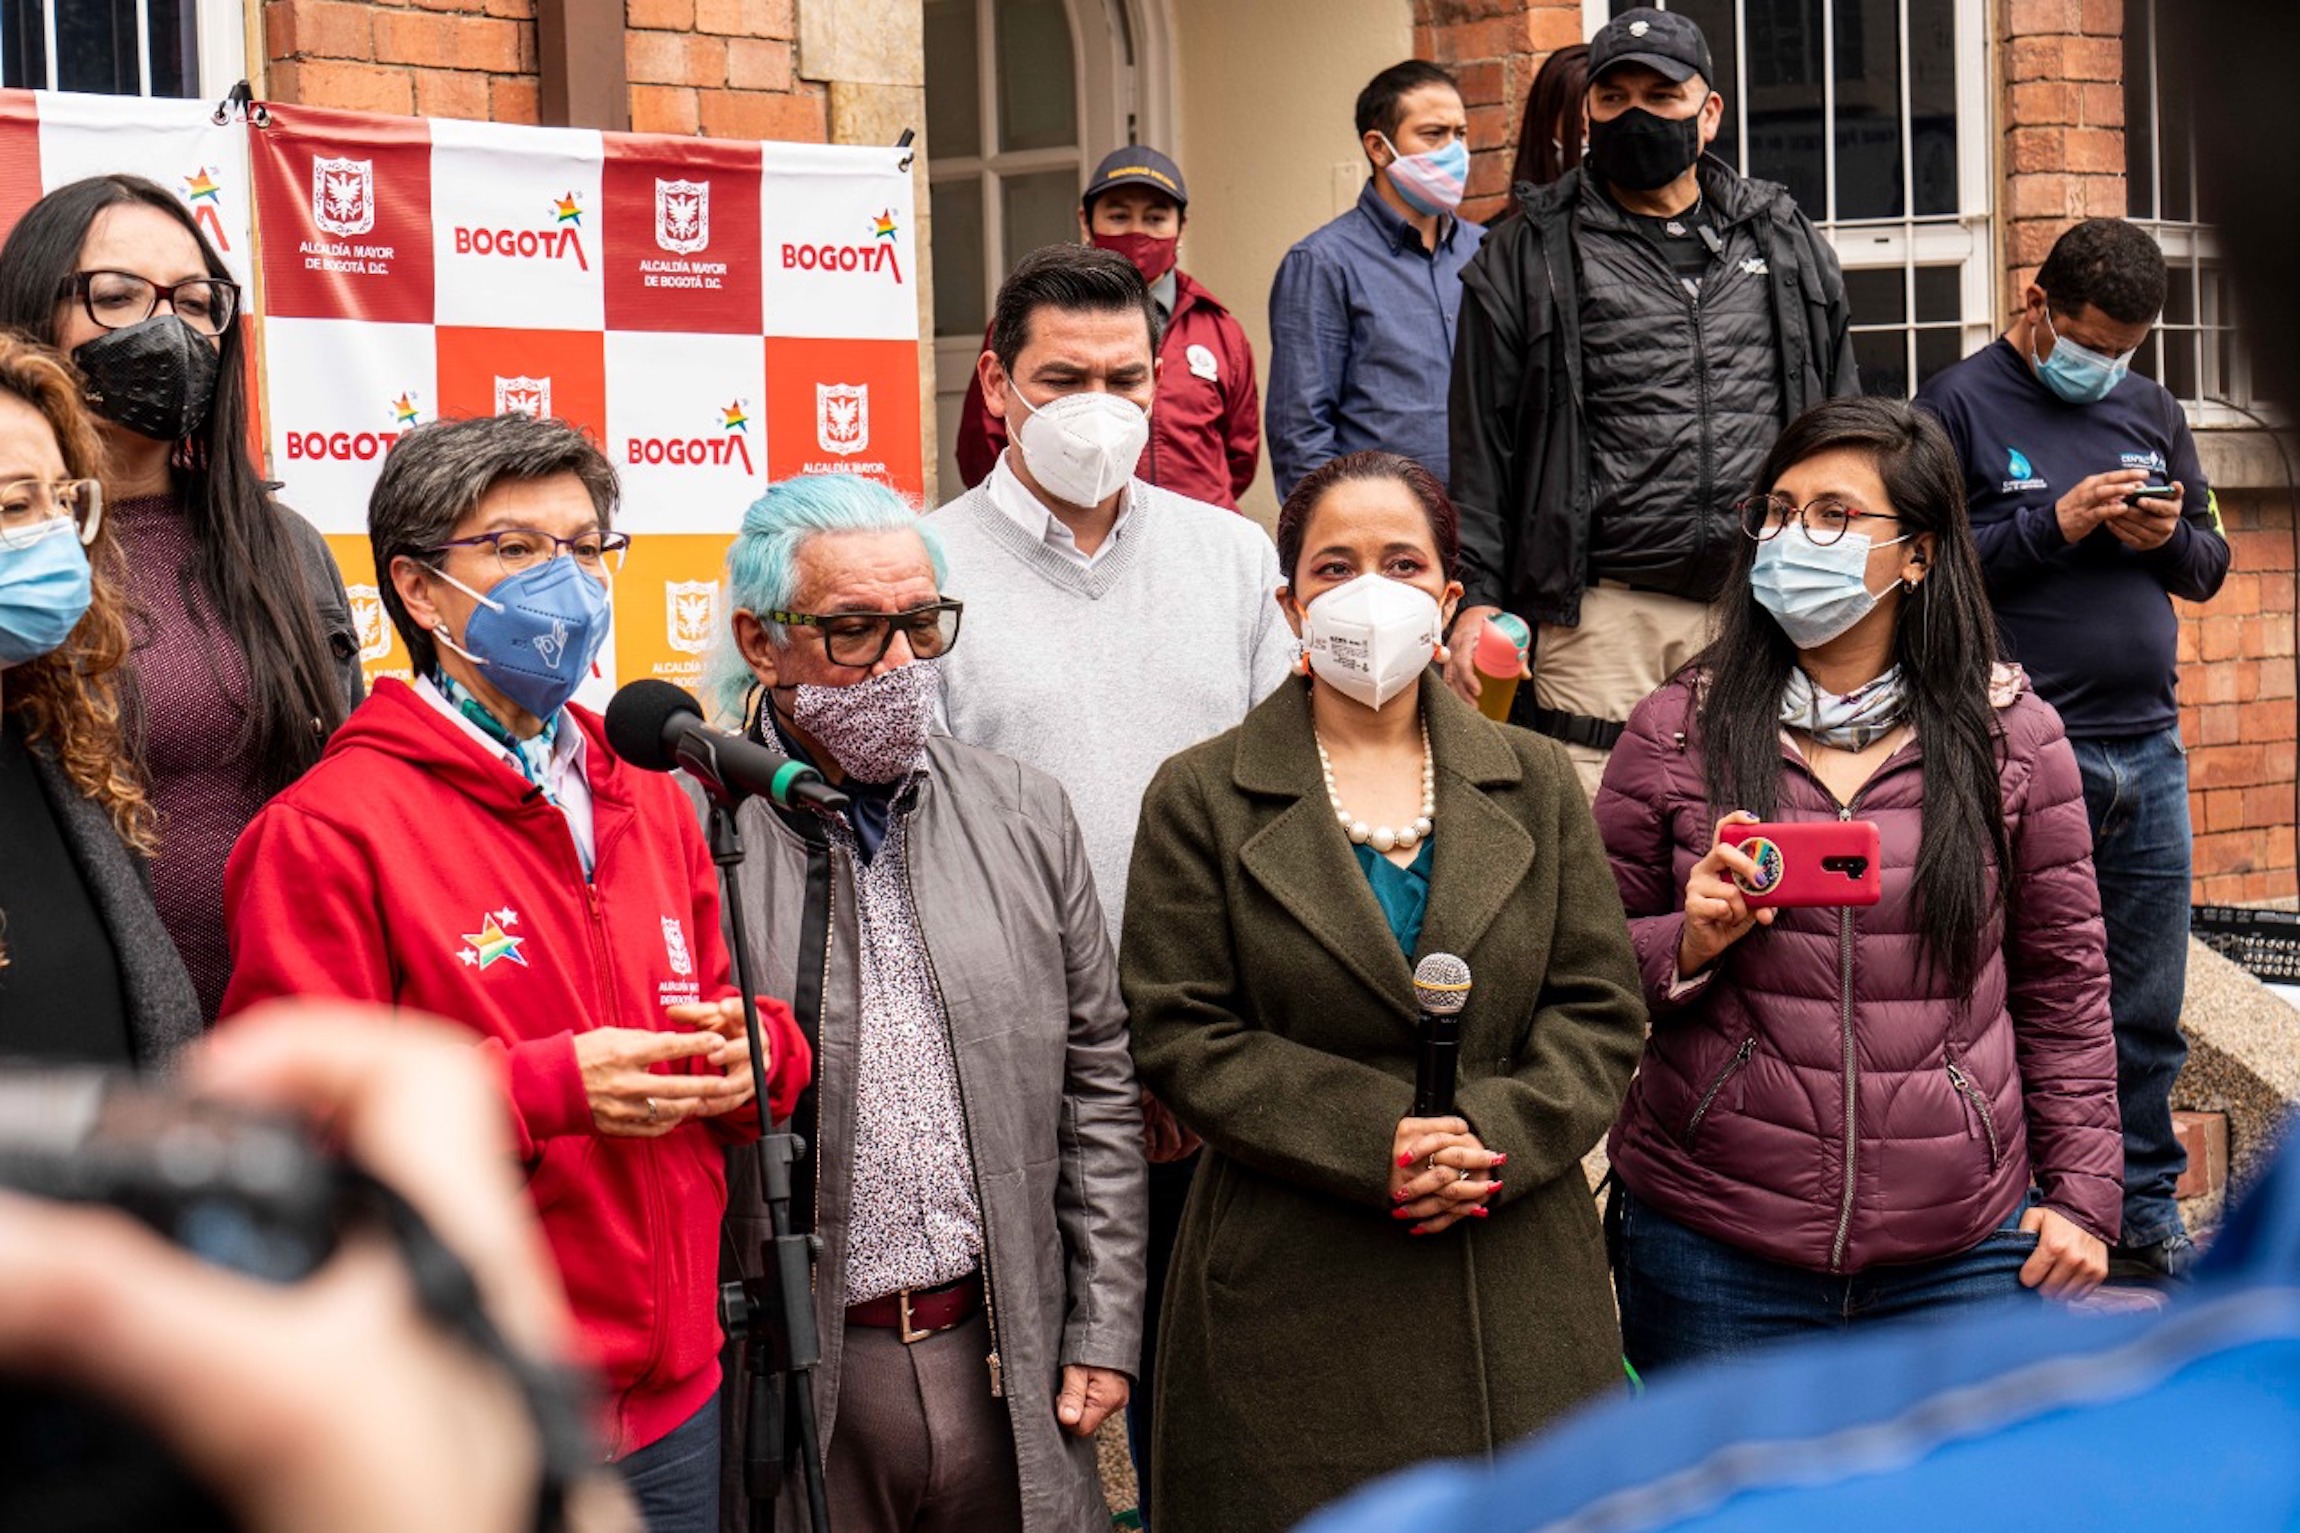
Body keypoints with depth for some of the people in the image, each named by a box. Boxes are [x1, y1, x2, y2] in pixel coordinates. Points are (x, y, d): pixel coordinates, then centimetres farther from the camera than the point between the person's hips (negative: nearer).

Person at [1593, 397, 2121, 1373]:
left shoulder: (2011, 737, 3)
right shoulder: (1676, 732, 2)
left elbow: (2064, 985, 10)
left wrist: (2079, 1193, 5)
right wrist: (1688, 945, -13)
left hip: (1963, 1254, 1)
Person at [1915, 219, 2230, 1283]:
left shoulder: (2151, 411, 16)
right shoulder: (1960, 406, -1)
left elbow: (2210, 565, 20)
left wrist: (2170, 537, -2)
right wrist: (2052, 526, -16)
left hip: (2149, 750, 6)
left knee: (2147, 1014, 10)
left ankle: (2145, 1215, 20)